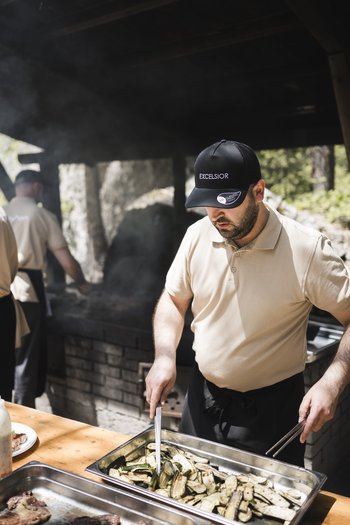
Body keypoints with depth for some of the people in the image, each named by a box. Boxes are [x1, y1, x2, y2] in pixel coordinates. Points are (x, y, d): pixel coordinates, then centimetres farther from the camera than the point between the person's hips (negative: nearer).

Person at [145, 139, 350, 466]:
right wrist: (165, 357, -9)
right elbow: (173, 300, 4)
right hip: (201, 400, 5)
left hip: (271, 411, -4)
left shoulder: (307, 249, -21)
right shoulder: (197, 236, -7)